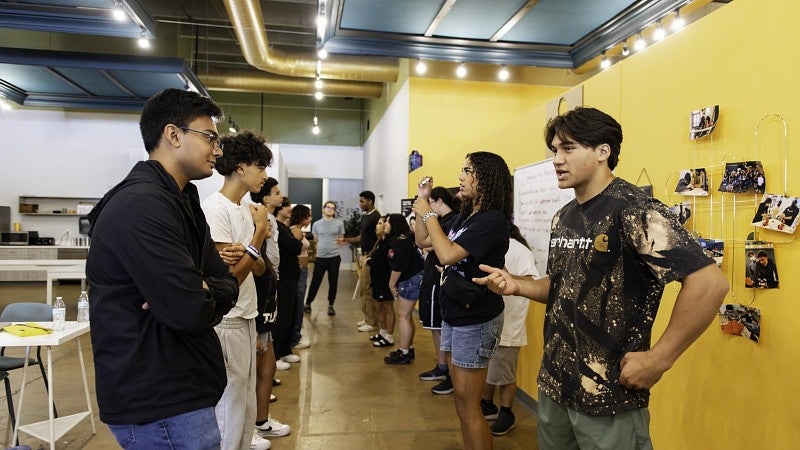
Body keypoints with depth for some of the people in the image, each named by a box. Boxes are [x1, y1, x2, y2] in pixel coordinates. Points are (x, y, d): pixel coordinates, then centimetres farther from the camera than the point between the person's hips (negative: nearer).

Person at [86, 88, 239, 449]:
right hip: (160, 404, -10)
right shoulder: (142, 204, -21)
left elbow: (227, 285, 7)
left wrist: (201, 291, -14)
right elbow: (192, 310, -28)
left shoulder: (183, 202, 12)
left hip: (178, 390, 10)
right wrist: (204, 295, -7)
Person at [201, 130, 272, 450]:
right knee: (230, 404, 4)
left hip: (246, 317, 9)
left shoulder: (245, 209, 10)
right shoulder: (215, 208, -18)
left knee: (246, 401, 20)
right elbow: (230, 276, -21)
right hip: (227, 322, -9)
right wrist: (260, 230, -18)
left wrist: (248, 254, -14)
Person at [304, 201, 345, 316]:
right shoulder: (317, 224, 7)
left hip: (334, 256, 0)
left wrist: (340, 242, -5)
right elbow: (315, 240, 14)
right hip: (320, 257, 0)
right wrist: (318, 250, 5)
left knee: (333, 282, 6)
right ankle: (308, 303, 19)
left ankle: (331, 305, 19)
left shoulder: (339, 223, 3)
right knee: (315, 281, 5)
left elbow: (341, 239, 11)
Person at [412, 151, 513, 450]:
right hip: (454, 315, 9)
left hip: (476, 321, -9)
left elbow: (447, 255, -29)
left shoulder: (493, 219, -19)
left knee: (469, 405, 2)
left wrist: (428, 214, -17)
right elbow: (423, 241, 16)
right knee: (461, 401, 19)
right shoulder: (466, 217, 8)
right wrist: (422, 201, 7)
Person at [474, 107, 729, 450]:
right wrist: (518, 286, -1)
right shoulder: (564, 217, 8)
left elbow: (710, 283, -24)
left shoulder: (633, 210, -17)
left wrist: (658, 360, -20)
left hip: (609, 395, -7)